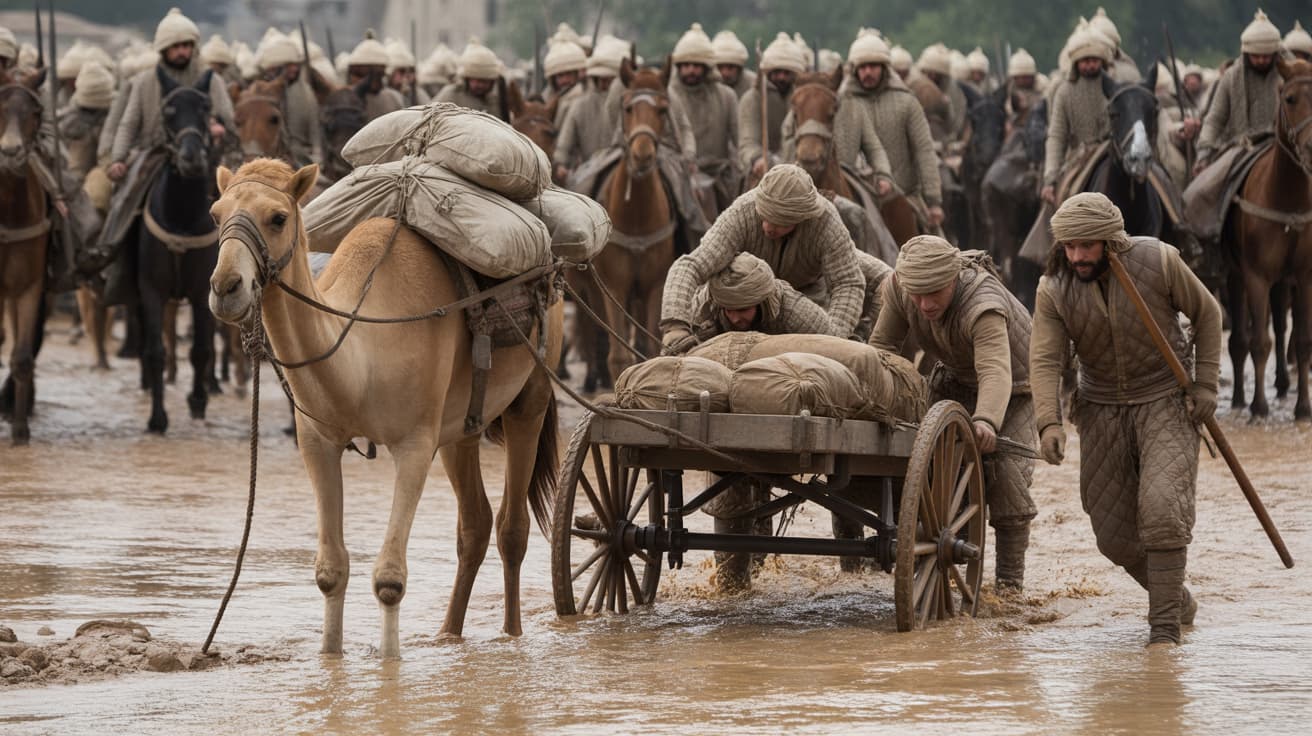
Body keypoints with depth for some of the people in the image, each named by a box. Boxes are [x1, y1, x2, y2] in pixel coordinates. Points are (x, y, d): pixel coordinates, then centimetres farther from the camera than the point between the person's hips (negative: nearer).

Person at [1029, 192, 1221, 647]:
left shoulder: (1157, 261, -15)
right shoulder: (1054, 290, -10)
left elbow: (1206, 314, 0)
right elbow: (1045, 361, -17)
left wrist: (1206, 384, -5)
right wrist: (1049, 423, -31)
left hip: (1166, 403, -3)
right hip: (1103, 410, 3)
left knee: (1162, 507, -23)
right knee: (1113, 535, 2)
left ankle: (1165, 624, -16)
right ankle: (1175, 597, 28)